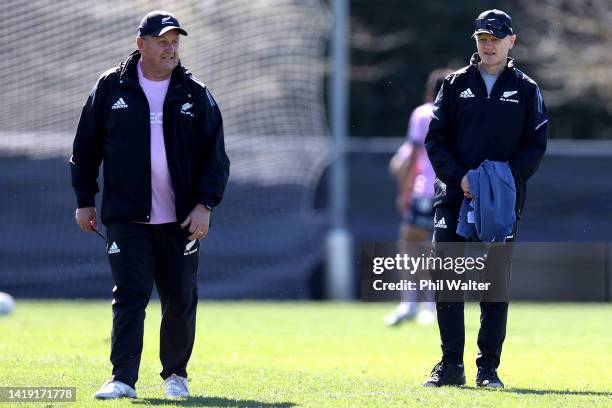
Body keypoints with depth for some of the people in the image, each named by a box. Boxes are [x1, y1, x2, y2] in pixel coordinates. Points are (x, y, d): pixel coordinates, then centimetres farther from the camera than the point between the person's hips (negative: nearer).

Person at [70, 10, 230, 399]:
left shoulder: (196, 94, 5)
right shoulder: (111, 88, 4)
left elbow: (215, 156, 4)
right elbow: (86, 148, 11)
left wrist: (205, 205, -7)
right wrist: (85, 201, 7)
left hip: (181, 220, 2)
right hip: (127, 218, -1)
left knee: (181, 300, 6)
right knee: (130, 296, -10)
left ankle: (176, 374, 23)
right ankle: (123, 379, -12)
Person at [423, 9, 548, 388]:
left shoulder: (526, 90, 8)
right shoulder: (455, 85, 11)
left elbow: (536, 146, 2)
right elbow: (435, 140, 6)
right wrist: (458, 177, -10)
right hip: (453, 198, 1)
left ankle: (489, 368, 5)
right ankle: (451, 366, 3)